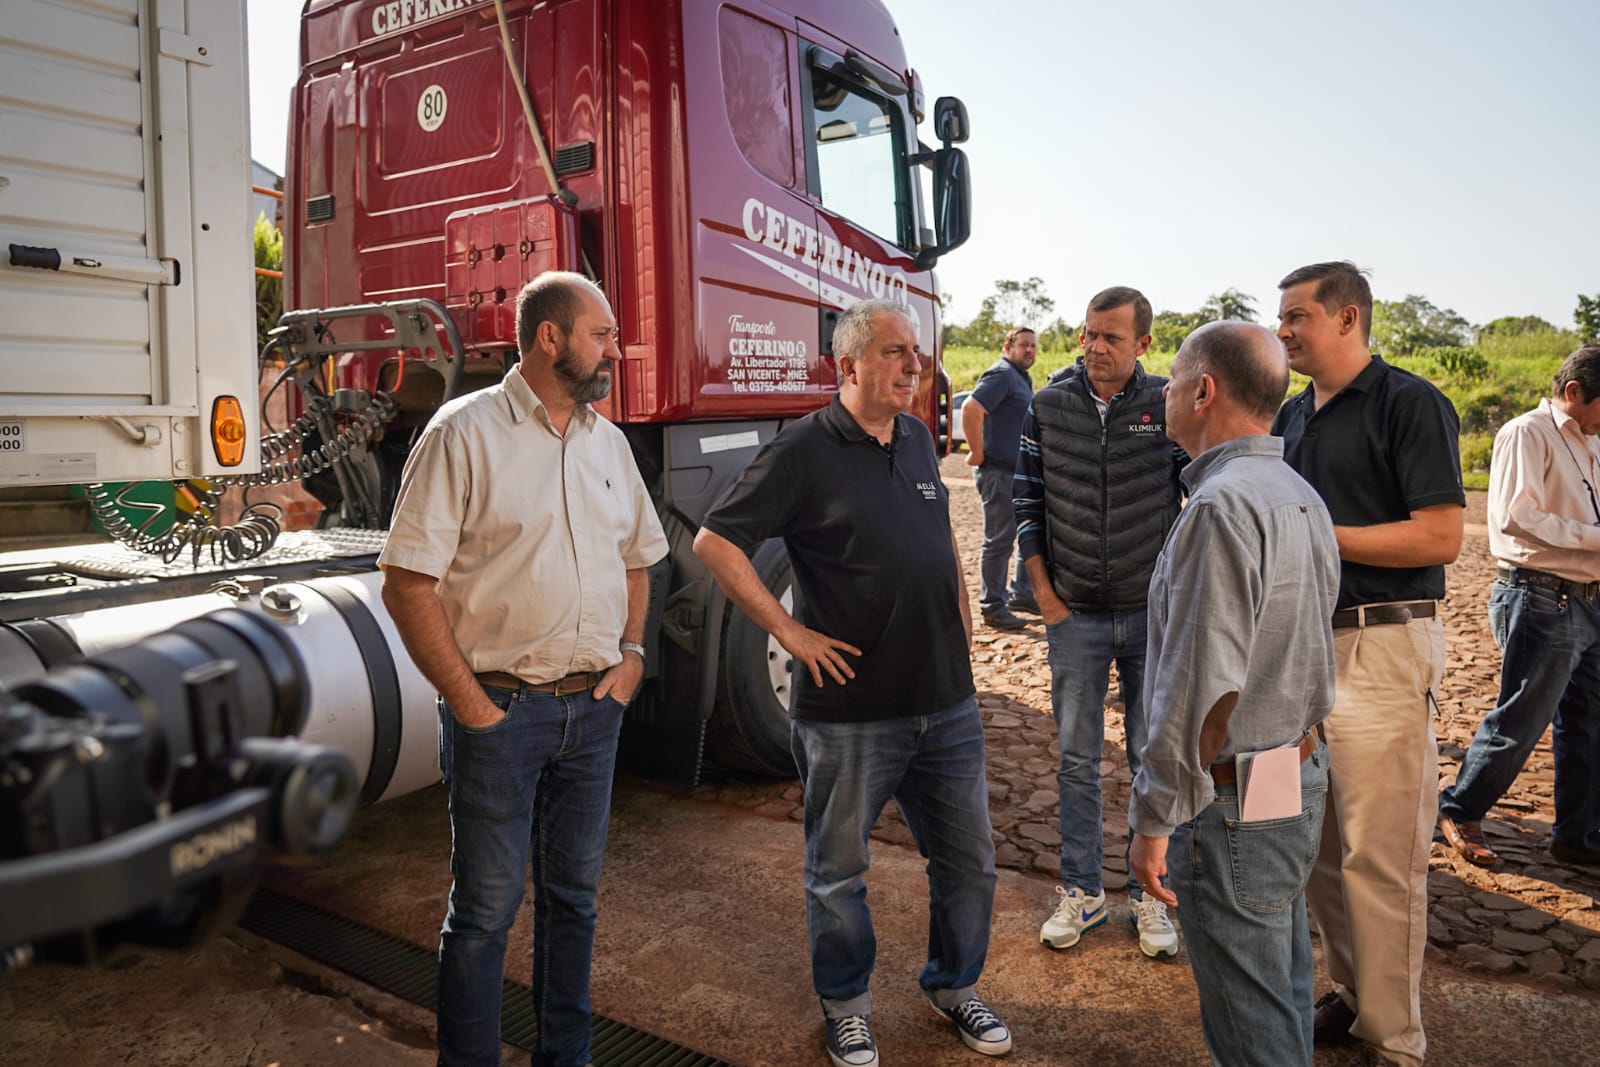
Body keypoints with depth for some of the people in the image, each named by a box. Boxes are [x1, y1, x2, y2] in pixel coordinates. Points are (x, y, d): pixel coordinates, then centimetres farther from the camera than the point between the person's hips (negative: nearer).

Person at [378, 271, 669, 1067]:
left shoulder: (607, 441, 10)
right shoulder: (467, 432, -10)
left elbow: (636, 556, 21)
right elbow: (407, 583, -13)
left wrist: (631, 652, 7)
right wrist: (469, 702, -14)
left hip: (594, 706, 6)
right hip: (500, 708, -6)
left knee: (573, 894, 17)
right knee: (486, 906, 5)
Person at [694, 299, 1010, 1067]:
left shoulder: (917, 438, 8)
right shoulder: (804, 450, -12)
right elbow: (714, 543, -13)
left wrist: (960, 605, 14)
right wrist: (790, 632, -14)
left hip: (947, 702, 6)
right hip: (850, 709, -6)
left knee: (968, 860, 17)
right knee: (838, 871, 12)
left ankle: (954, 987, 40)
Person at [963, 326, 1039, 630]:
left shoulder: (1022, 378, 17)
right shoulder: (1002, 374, -14)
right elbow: (971, 409, -28)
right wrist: (977, 453, -22)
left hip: (1022, 472, 10)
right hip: (998, 471, -10)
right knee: (1000, 541, -3)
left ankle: (1022, 594, 28)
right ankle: (993, 606, 6)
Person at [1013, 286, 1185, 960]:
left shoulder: (1170, 408, -4)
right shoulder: (1048, 407, 0)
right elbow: (1027, 504, 4)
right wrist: (1045, 595, 0)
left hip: (1153, 613, -1)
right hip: (1075, 615, 1)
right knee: (1077, 760, 10)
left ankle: (1149, 895, 24)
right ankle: (1081, 891, 24)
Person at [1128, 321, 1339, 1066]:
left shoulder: (1222, 506, -22)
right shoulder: (1300, 495, 9)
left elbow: (1201, 687, -25)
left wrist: (1154, 819, -19)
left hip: (1234, 801, -10)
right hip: (1300, 775, 10)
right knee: (1283, 984, 24)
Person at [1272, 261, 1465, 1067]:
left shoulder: (1409, 403, -9)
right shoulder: (1290, 416, 14)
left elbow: (1440, 538, -16)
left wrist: (1318, 535, -16)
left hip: (1380, 651, -8)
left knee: (1380, 856, -2)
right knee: (1314, 842, 14)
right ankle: (1354, 995, 31)